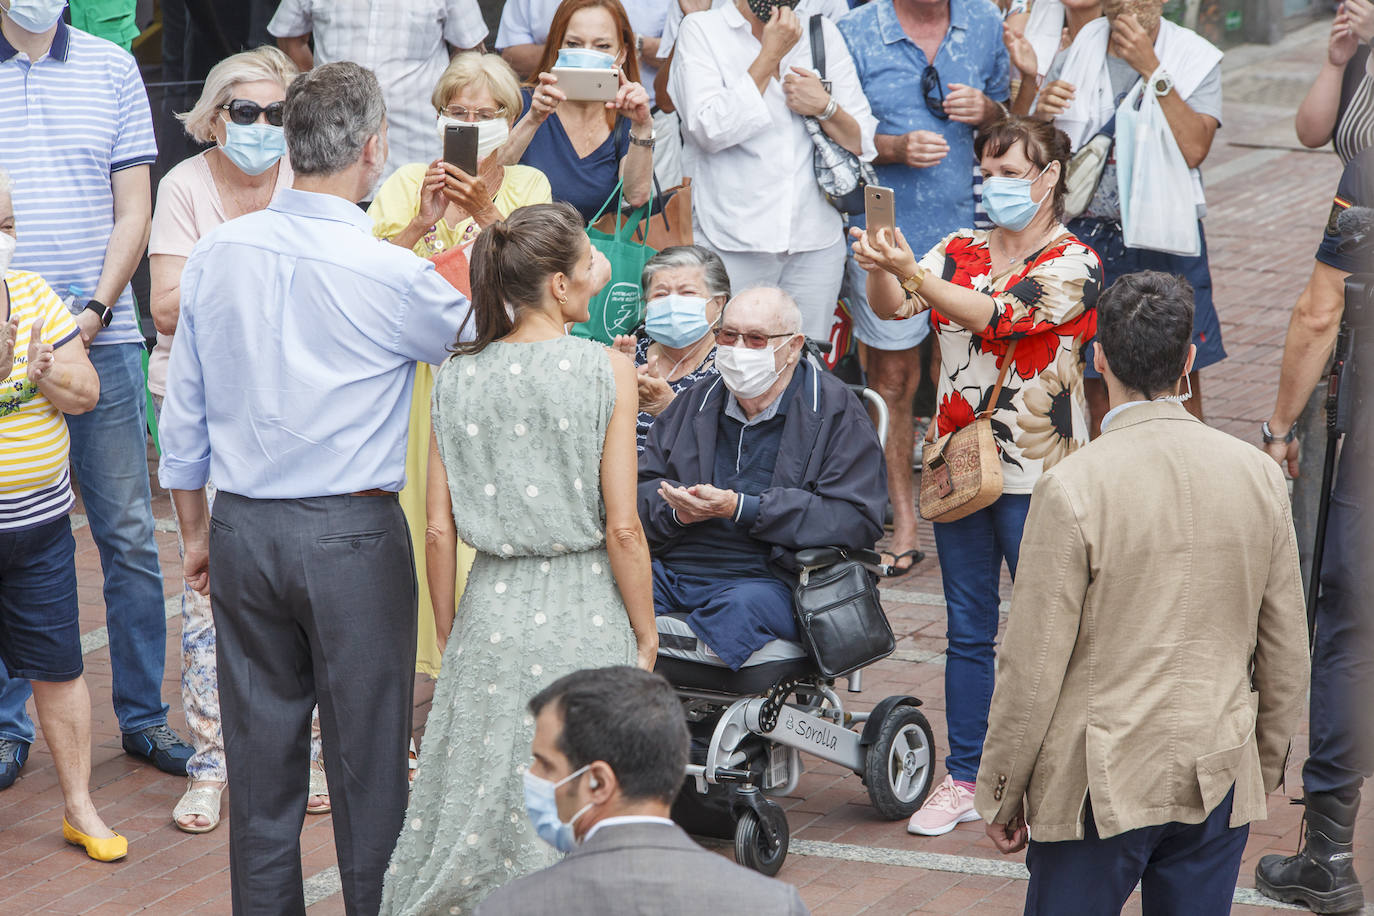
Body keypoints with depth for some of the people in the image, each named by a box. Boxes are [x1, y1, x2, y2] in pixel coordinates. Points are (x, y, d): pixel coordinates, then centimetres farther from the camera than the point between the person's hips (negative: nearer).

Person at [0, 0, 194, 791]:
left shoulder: (111, 68, 6)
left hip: (101, 337, 1)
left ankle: (144, 715, 17)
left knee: (130, 537, 5)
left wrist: (94, 312, -8)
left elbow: (134, 211, 4)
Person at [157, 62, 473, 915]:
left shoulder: (217, 253, 0)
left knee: (260, 756, 12)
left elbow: (183, 413, 8)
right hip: (352, 536, -4)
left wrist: (197, 529, 19)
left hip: (242, 531, 5)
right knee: (368, 758, 6)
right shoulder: (390, 274, -15)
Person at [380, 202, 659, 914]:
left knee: (478, 803, 11)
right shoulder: (607, 370, -9)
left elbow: (439, 531, 3)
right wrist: (646, 636, 1)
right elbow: (622, 529, -10)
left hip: (492, 609, 4)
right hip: (584, 613, -3)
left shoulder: (456, 375, 2)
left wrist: (449, 637, 14)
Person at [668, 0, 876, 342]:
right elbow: (710, 131, -13)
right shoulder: (700, 29, 1)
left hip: (816, 242, 3)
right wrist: (771, 54, -9)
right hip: (729, 243, -3)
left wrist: (824, 107, -10)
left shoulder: (824, 33, 11)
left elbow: (863, 144, 11)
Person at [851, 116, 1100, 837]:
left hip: (1038, 477, -5)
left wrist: (913, 275, -35)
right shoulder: (961, 250, 10)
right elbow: (893, 306, -4)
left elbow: (998, 316, -23)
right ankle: (964, 779, 18)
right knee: (968, 629, 10)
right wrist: (880, 270, -27)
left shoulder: (1074, 264, -7)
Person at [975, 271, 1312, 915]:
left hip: (1101, 788, -4)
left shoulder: (1073, 488, -15)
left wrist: (1001, 794, 0)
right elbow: (1286, 657, 7)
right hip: (1219, 784, 4)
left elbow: (1032, 669, -12)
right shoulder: (1259, 476, -2)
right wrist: (1265, 766, 21)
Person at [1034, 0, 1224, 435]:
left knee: (1180, 384, 2)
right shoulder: (1073, 53, 5)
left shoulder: (1196, 58, -2)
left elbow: (1193, 149, -18)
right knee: (1098, 388, 7)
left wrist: (1151, 68, -19)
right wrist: (1041, 117, -16)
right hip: (1086, 234, 2)